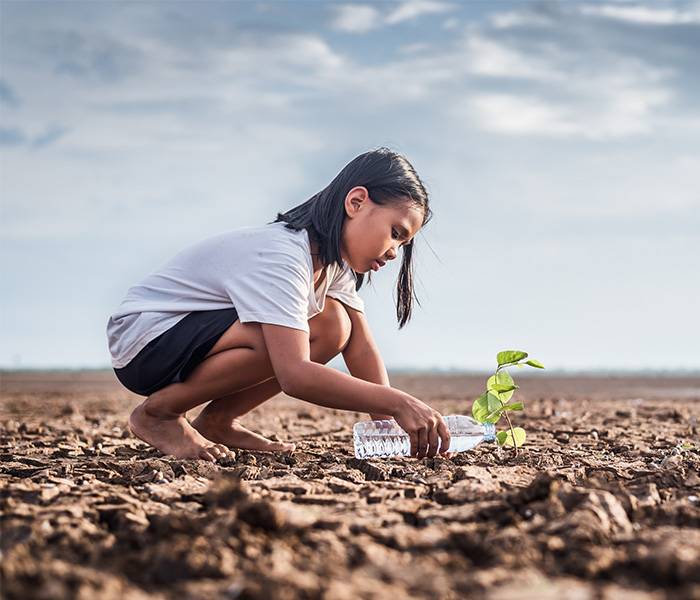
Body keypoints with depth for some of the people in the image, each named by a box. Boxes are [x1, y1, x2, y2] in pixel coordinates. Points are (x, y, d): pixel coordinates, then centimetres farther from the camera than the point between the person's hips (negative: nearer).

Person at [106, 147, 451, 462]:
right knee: (279, 340, -32)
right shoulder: (279, 258, -30)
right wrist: (398, 403, -42)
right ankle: (157, 413, -12)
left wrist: (384, 423, -17)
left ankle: (217, 422, 2)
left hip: (199, 337, 9)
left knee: (333, 328, -6)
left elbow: (361, 346, -4)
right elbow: (293, 375, -41)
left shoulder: (333, 259, 0)